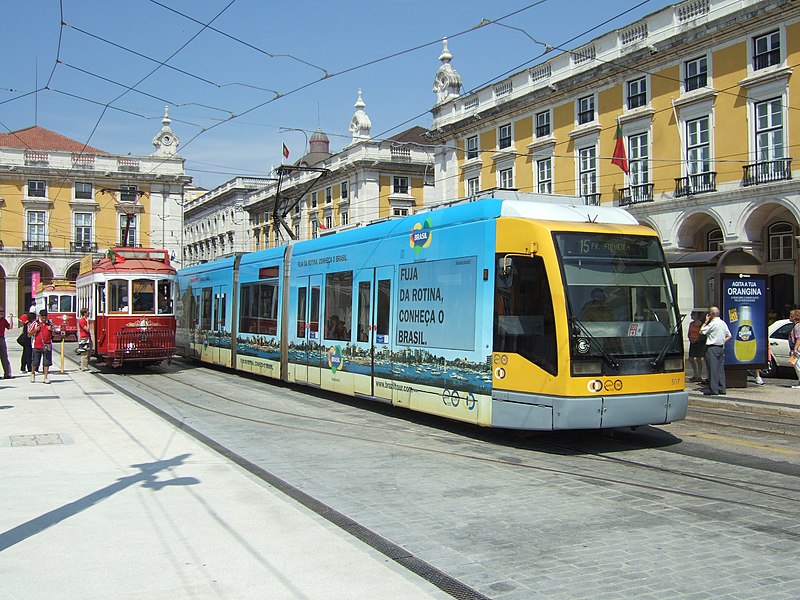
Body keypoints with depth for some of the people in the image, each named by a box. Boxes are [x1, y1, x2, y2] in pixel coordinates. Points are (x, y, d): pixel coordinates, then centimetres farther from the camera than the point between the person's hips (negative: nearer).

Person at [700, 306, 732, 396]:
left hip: (712, 348, -8)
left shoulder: (712, 323, -13)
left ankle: (713, 389, -7)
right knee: (720, 368, 9)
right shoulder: (723, 323, 13)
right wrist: (723, 341, 12)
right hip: (721, 347, 8)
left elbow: (701, 332, -8)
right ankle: (721, 389, 10)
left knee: (712, 368, -6)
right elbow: (729, 336, 17)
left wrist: (706, 322, 0)